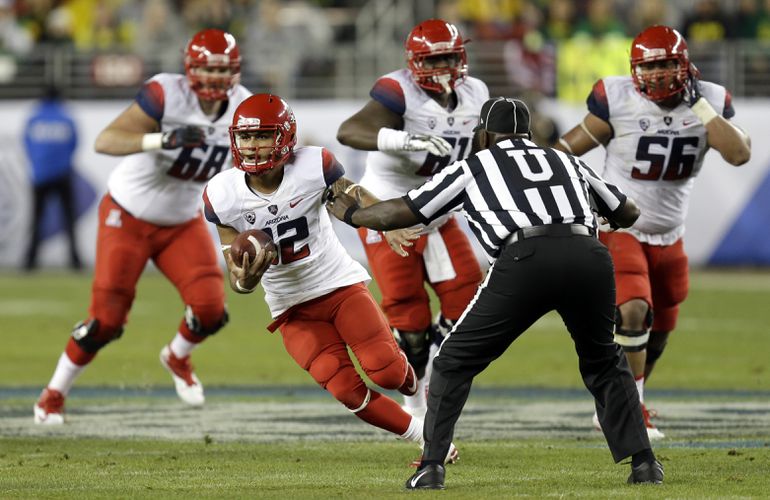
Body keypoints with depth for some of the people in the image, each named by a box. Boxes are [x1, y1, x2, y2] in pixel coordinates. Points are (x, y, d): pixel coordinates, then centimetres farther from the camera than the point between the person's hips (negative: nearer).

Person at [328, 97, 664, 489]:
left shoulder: (475, 166, 24)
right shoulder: (565, 161, 32)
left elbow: (398, 213, 26)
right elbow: (628, 213, 40)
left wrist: (351, 214, 45)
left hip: (525, 259, -3)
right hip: (589, 257, 3)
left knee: (454, 362, 12)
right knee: (603, 361, 26)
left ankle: (431, 467, 4)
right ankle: (643, 462, 15)